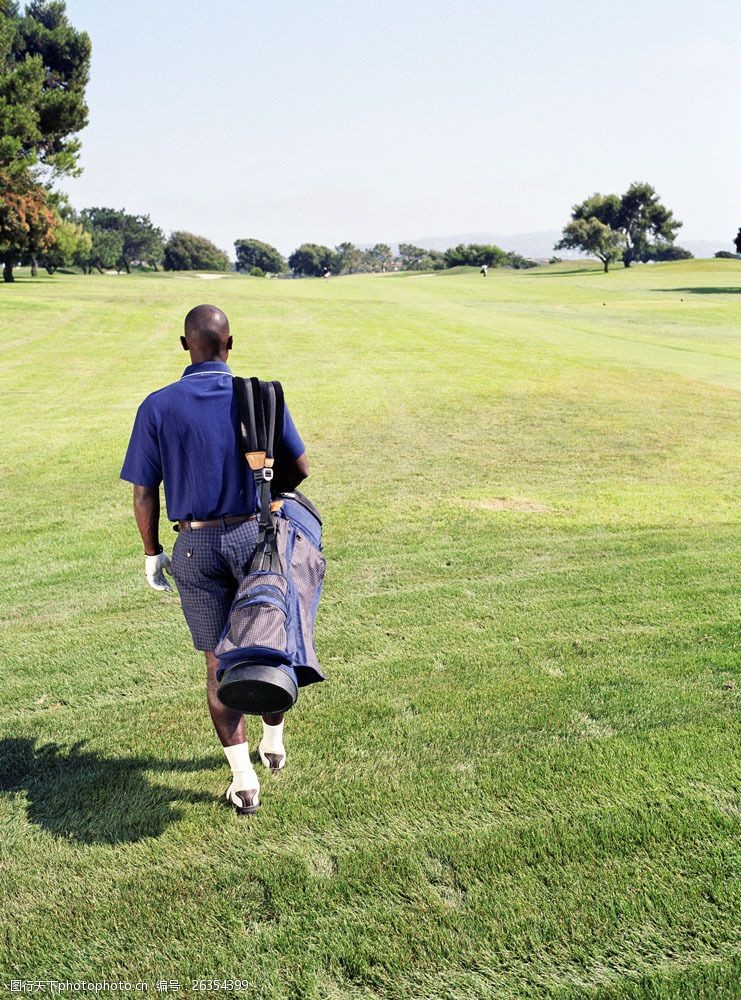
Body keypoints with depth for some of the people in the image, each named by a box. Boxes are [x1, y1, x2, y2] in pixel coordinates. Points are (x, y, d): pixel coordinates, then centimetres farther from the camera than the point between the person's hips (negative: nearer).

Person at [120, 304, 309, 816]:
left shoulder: (159, 406, -6)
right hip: (252, 535, 0)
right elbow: (299, 467, 0)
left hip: (194, 547, 0)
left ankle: (244, 781, 14)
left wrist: (153, 554, 9)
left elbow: (144, 492, -4)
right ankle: (274, 745, 39)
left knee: (219, 661, 10)